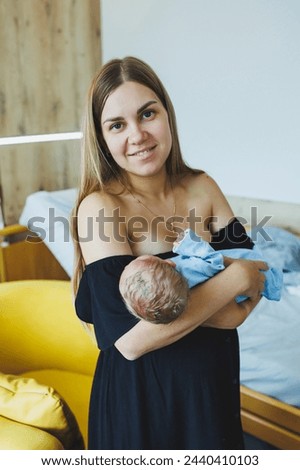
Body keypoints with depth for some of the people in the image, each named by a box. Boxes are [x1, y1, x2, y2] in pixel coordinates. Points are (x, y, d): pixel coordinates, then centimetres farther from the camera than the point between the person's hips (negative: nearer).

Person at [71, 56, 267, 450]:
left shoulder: (202, 187, -4)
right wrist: (233, 278, -23)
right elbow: (131, 339, -26)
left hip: (215, 378, 5)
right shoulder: (99, 207, -19)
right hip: (140, 391, -4)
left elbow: (258, 273, -6)